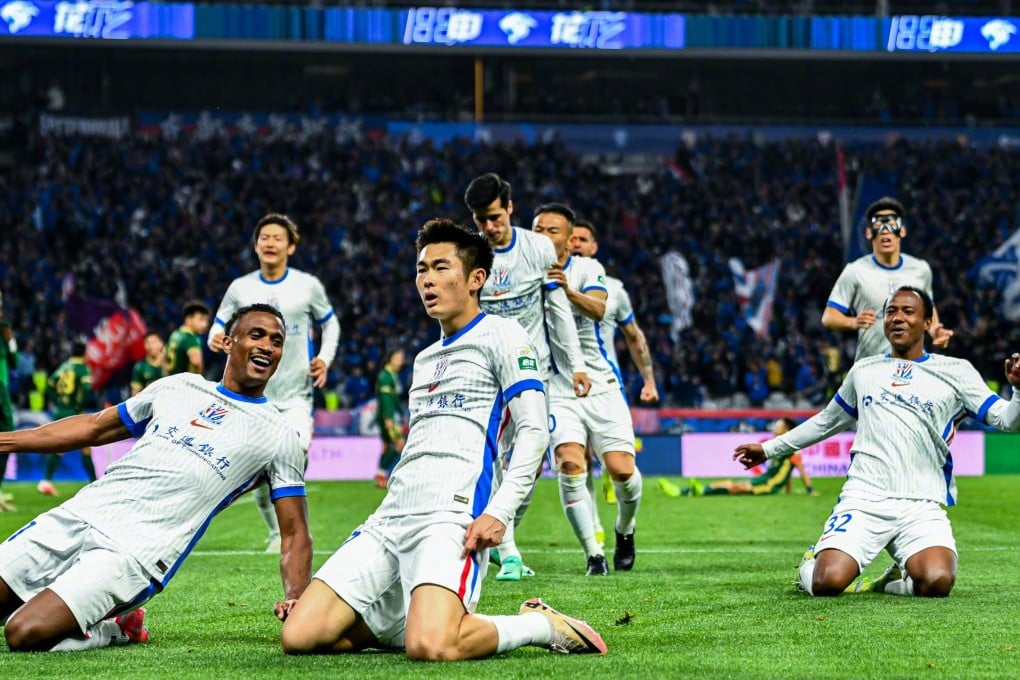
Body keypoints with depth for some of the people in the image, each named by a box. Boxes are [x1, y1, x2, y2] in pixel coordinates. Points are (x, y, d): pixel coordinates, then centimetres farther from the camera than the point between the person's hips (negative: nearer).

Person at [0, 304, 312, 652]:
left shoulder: (279, 437, 6)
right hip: (74, 515, 5)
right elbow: (94, 428, 27)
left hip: (137, 550, -5)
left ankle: (117, 626, 3)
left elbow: (295, 533, 5)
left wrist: (295, 599, -14)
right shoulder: (178, 386, 19)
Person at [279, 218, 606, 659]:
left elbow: (534, 432, -6)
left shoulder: (500, 336, 6)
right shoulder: (424, 359, 30)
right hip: (389, 518, 8)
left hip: (452, 515, -7)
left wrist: (499, 512, -19)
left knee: (430, 648, -32)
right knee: (299, 637, -11)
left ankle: (541, 625, -4)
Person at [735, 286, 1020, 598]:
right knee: (827, 582, -21)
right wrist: (769, 448, 35)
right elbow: (826, 422, 32)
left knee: (937, 582, -30)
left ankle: (893, 582, 5)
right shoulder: (863, 370, 18)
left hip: (922, 507, -1)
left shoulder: (955, 371, 9)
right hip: (863, 499, 2)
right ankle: (811, 564, 17)